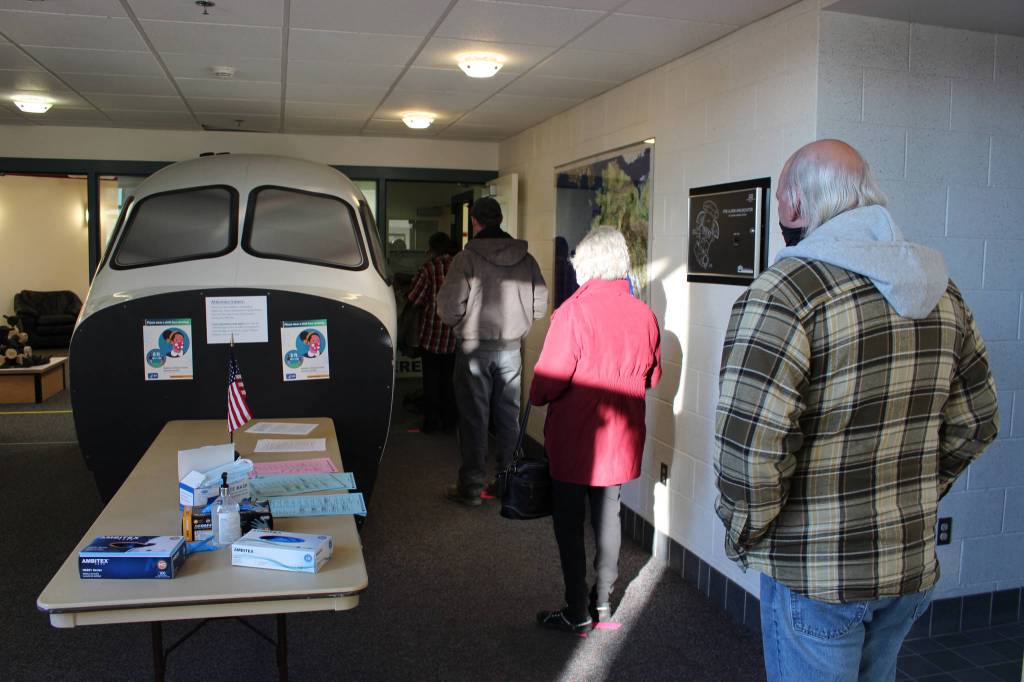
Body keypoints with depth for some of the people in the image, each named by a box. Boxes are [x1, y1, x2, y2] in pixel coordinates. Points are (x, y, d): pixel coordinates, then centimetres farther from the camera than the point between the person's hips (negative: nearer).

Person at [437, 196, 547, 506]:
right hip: (511, 349, 4)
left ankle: (471, 488, 11)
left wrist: (459, 323, 7)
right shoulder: (526, 259, 0)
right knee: (509, 417, 14)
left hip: (474, 349, -3)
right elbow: (540, 303, 2)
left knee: (474, 419, 5)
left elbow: (448, 307, -14)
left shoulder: (467, 258, -12)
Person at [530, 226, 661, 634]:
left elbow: (550, 377, -21)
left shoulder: (573, 312, -19)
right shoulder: (644, 315, -2)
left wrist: (537, 398, 0)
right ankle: (602, 600, 31)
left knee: (568, 523, 8)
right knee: (608, 514, 19)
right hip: (622, 438, 6)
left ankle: (577, 612, 16)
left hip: (575, 438, -5)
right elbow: (652, 376, 8)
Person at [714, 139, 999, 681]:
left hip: (816, 572, -7)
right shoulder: (940, 290, 3)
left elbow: (749, 448, -27)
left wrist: (744, 536, -10)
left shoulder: (784, 293, -21)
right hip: (915, 561, 7)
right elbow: (976, 423, 11)